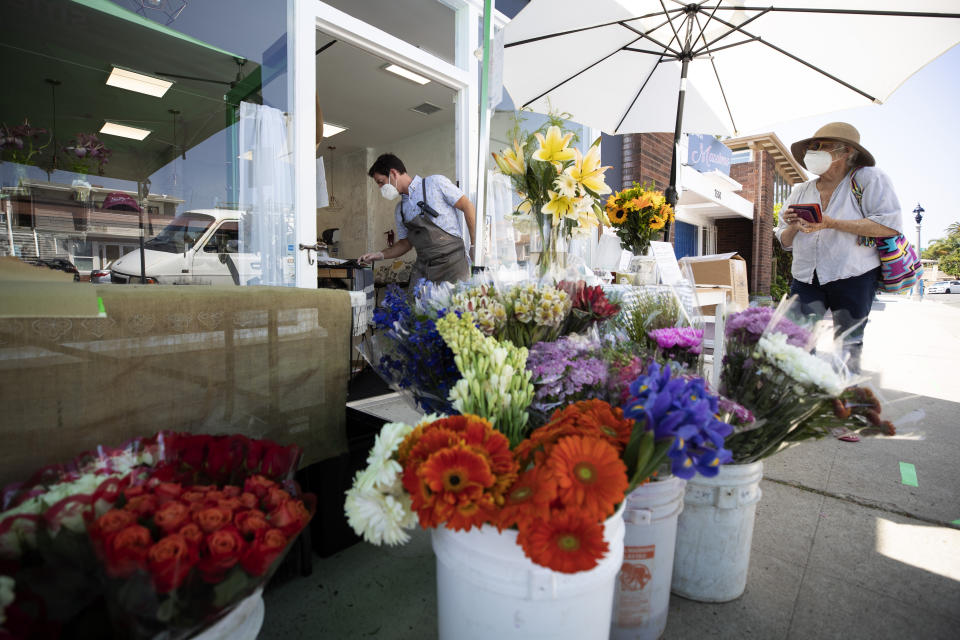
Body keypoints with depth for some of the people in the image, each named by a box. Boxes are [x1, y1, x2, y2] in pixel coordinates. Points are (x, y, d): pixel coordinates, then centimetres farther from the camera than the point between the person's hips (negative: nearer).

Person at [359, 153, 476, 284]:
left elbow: (467, 207, -3)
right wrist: (380, 255, 8)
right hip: (422, 268, 5)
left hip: (452, 263, -5)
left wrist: (474, 245, -7)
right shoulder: (399, 210, 15)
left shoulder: (436, 182, -2)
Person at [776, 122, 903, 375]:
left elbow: (890, 226, -12)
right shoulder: (801, 192, 12)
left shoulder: (868, 178, -1)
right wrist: (793, 227, -8)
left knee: (847, 347, 3)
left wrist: (832, 223, -20)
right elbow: (785, 242, 15)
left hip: (853, 278, -3)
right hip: (806, 281, 4)